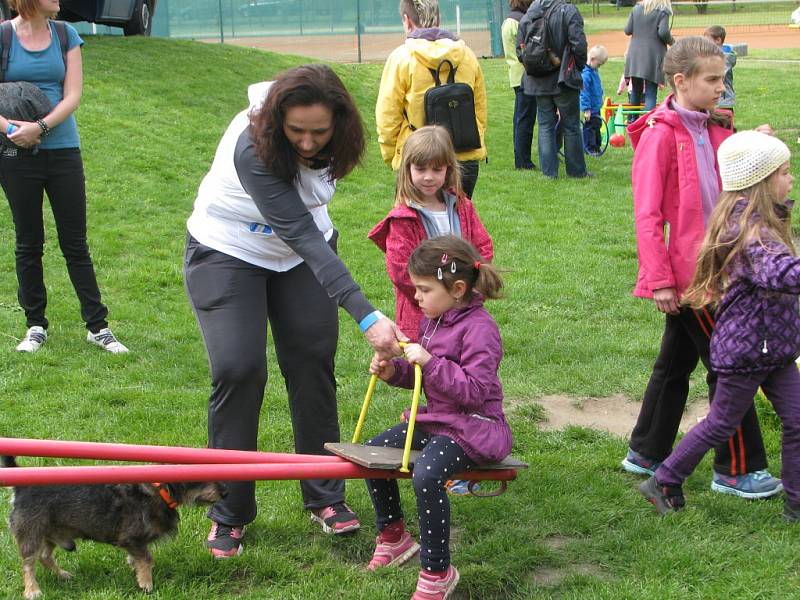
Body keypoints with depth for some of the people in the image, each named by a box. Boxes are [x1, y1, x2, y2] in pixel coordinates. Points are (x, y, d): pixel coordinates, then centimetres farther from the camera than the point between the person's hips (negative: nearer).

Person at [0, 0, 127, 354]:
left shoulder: (66, 35, 3)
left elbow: (73, 95, -4)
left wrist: (41, 127, -17)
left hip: (62, 149, 2)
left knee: (75, 243, 5)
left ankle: (97, 327, 10)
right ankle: (36, 325, 20)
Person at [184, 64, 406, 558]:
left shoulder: (332, 138, -19)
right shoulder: (253, 147, -37)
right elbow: (301, 236, -42)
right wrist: (366, 316, -47)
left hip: (305, 246, 5)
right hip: (229, 252, -5)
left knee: (312, 364, 1)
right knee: (238, 370, -13)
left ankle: (326, 497, 13)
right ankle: (228, 514, 1)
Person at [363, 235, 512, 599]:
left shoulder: (479, 328, -18)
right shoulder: (434, 320, 9)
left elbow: (475, 390, -26)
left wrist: (430, 362, -29)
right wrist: (394, 371, 2)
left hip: (472, 427, -10)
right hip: (436, 419, 10)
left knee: (426, 475, -31)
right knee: (374, 451, 9)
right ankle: (393, 538, 25)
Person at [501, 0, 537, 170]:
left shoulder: (507, 22, 15)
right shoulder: (521, 21, -16)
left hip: (516, 76, 10)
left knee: (520, 118, 13)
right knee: (525, 119, -5)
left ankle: (520, 159, 18)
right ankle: (523, 161, -3)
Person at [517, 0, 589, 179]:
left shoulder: (527, 15, 2)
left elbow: (520, 48, 5)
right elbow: (579, 45, -16)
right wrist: (580, 66, 1)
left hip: (538, 82, 4)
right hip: (564, 79, -3)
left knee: (545, 125, 10)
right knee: (571, 126, 7)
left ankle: (549, 171, 8)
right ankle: (576, 170, 14)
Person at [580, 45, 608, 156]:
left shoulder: (594, 71, 7)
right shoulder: (586, 74, -23)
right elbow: (584, 93, -24)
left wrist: (600, 102, 26)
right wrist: (586, 109, -23)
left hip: (596, 106, 10)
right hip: (590, 108, -10)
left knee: (597, 125, 17)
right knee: (590, 126, -2)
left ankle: (596, 146, 27)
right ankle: (589, 148, 7)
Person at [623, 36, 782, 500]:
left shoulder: (713, 128, 9)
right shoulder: (661, 134, -14)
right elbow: (647, 213, -16)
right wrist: (659, 280, -18)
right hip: (686, 270, -8)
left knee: (677, 361, 16)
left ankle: (647, 454, 29)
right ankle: (738, 469, 10)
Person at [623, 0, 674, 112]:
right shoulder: (663, 11, -7)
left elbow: (627, 30, 5)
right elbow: (663, 32, -16)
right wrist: (671, 41, 3)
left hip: (635, 54, 5)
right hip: (653, 56, -5)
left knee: (636, 90, 17)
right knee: (650, 93, -4)